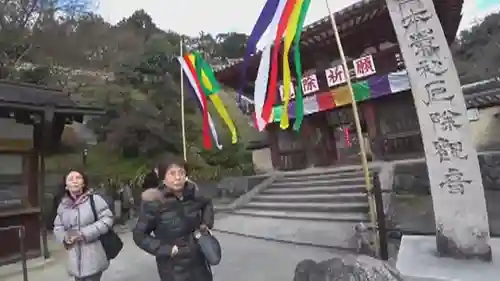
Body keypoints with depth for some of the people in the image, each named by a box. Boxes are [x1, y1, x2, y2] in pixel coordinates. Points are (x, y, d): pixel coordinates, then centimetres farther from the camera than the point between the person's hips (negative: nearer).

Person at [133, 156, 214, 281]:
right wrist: (166, 250, -17)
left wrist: (206, 223, 1)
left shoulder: (192, 193, -8)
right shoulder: (154, 202, -19)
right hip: (173, 267, -4)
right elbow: (139, 235, -10)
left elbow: (207, 204, 14)